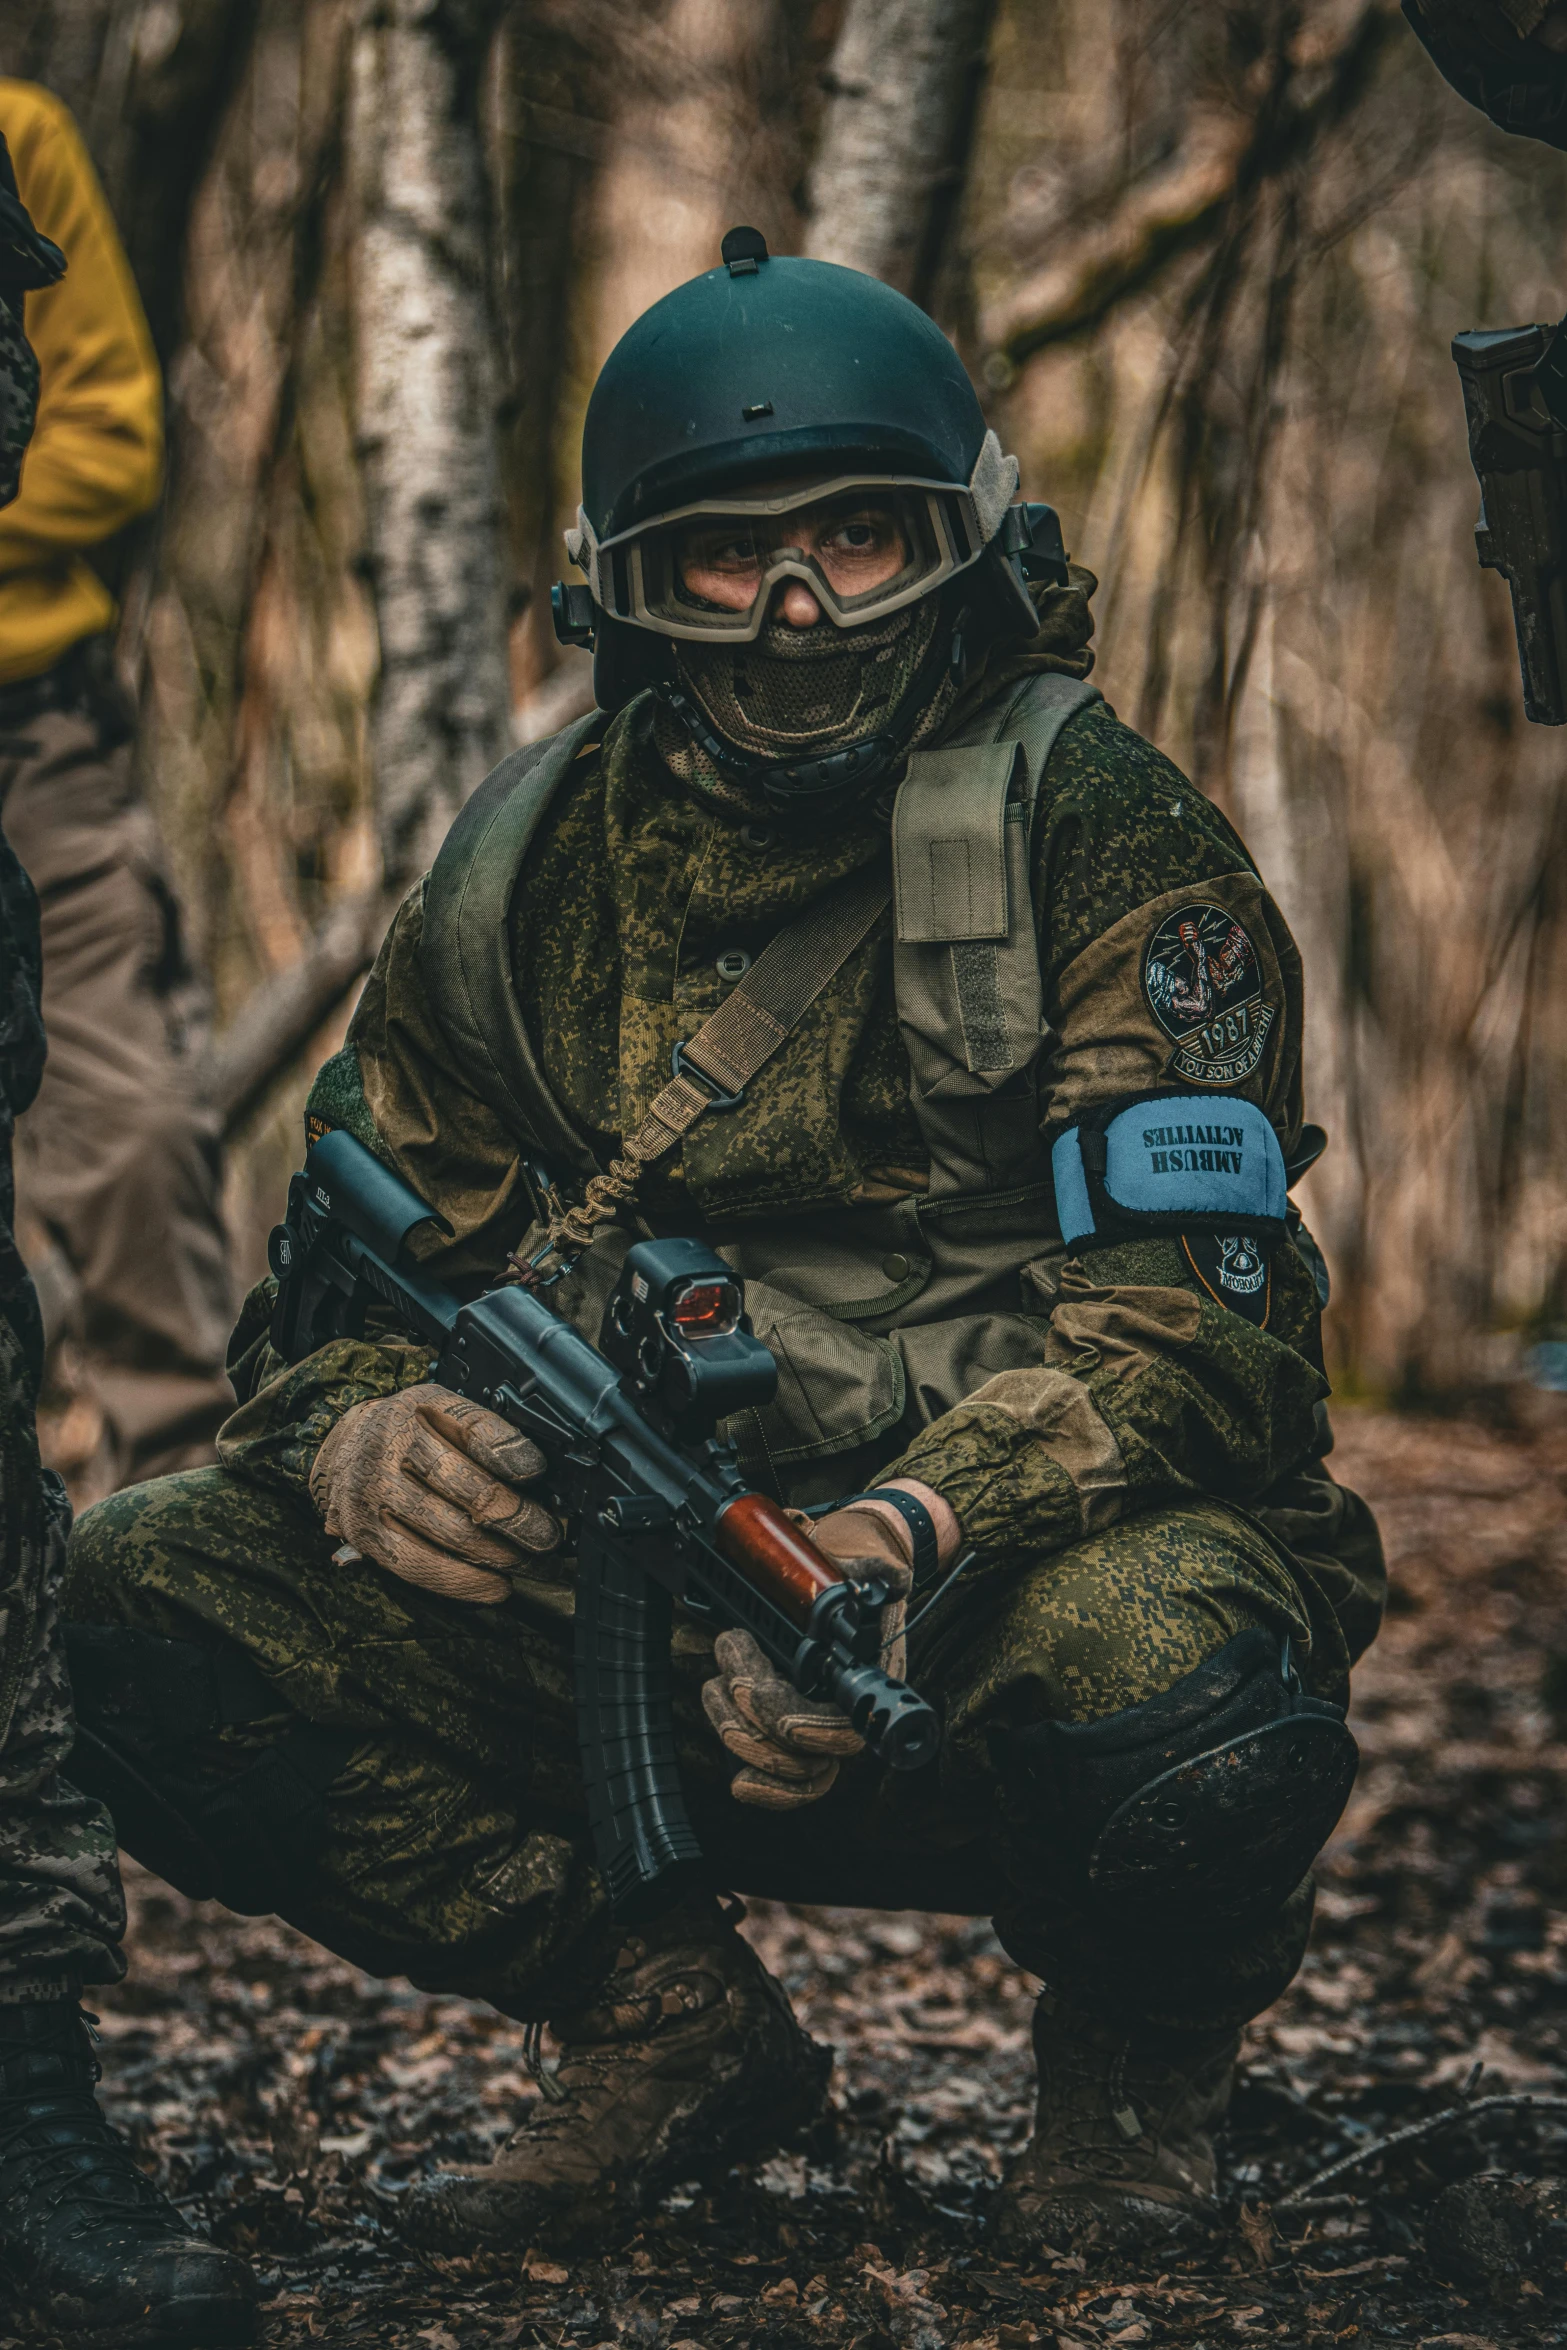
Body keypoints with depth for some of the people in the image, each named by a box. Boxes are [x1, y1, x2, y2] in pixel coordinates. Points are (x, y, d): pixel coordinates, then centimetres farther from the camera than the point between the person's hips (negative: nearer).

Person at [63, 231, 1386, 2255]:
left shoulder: (1101, 840, -8)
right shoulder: (530, 870, 6)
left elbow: (1186, 1310, -17)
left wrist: (904, 1540, -36)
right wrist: (360, 1430, -17)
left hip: (1018, 1573, -4)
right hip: (634, 1627, 4)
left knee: (1174, 1686, -40)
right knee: (163, 1596, -15)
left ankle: (1132, 2071, 0)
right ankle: (663, 2024, 4)